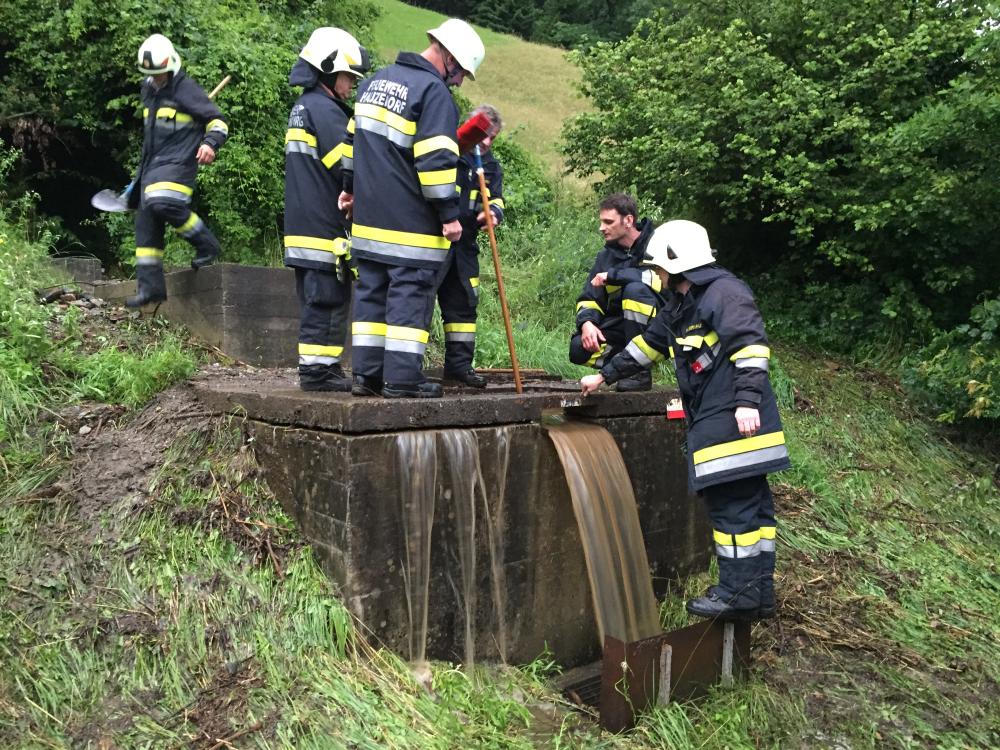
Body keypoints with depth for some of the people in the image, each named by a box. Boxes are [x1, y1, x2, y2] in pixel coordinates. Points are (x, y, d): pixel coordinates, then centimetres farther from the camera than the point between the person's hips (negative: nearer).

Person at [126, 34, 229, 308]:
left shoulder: (186, 90, -8)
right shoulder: (148, 89, 17)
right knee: (146, 223, 4)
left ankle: (207, 245, -10)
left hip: (178, 162, -8)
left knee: (164, 204, -32)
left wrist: (210, 143, -30)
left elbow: (218, 120, -11)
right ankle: (150, 285, 9)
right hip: (152, 165, 8)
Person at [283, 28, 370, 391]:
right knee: (327, 300, -5)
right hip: (326, 229, -10)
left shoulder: (302, 108, 21)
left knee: (316, 300, 13)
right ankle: (318, 370, -1)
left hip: (304, 226, 10)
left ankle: (317, 368, 19)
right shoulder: (325, 109, -10)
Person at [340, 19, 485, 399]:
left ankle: (367, 374, 13)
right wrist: (449, 213, -12)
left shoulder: (375, 81, 18)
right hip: (411, 222, -8)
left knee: (370, 291, 10)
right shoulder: (434, 91, -10)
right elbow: (436, 159, -17)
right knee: (410, 296, -3)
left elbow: (355, 137, 25)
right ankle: (402, 378, -2)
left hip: (369, 215, 8)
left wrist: (351, 186, 34)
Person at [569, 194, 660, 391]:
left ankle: (641, 371, -24)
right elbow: (589, 298, 6)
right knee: (579, 349, -21)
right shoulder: (606, 256, 8)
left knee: (635, 289, -33)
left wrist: (612, 275, -23)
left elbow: (664, 280, -29)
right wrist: (587, 322, -17)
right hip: (618, 326, 4)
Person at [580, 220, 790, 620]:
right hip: (712, 420, 10)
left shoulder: (724, 292, -10)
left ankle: (738, 592, 2)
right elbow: (647, 344, 28)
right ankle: (759, 590, 18)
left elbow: (751, 344, -19)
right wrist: (604, 376, 31)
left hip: (737, 419, -10)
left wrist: (747, 401, -26)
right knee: (750, 501, 12)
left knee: (733, 502, -6)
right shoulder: (680, 306, 21)